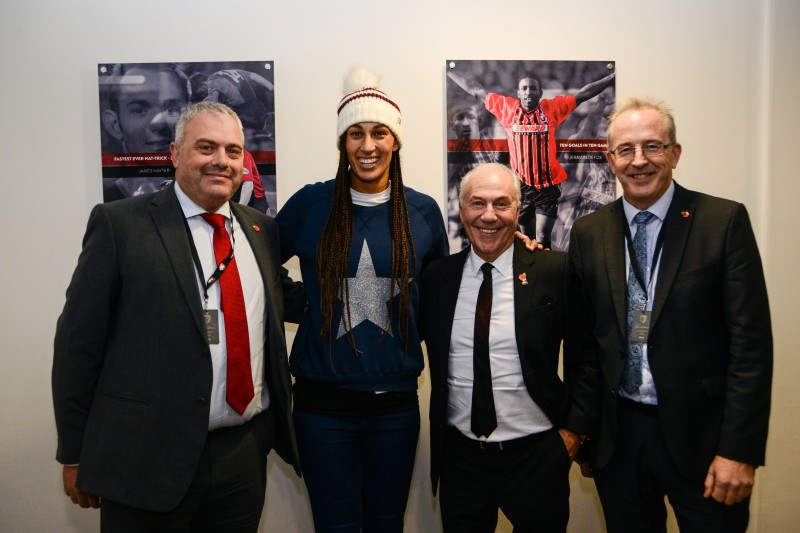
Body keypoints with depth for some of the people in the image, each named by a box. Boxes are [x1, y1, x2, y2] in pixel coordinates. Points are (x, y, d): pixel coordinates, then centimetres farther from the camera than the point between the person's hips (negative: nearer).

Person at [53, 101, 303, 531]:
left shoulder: (260, 229, 8)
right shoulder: (119, 223, -7)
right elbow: (78, 341, -5)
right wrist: (75, 455, -3)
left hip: (245, 456, 5)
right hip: (147, 461, -4)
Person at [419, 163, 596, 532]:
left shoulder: (554, 271, -8)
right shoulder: (436, 276, -1)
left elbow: (586, 358, -2)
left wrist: (575, 429, -4)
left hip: (537, 454, -2)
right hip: (459, 456, 2)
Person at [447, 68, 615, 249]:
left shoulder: (552, 108, -3)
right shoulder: (507, 107, 0)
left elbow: (584, 94, 2)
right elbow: (476, 90, 7)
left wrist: (613, 76, 0)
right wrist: (448, 71, 14)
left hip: (548, 185, -2)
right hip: (521, 185, 2)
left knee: (542, 238, -7)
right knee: (528, 238, 15)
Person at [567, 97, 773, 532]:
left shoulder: (725, 221, -7)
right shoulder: (587, 233, 2)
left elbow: (751, 341, -10)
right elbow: (582, 338, 7)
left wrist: (739, 449, -12)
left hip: (700, 433, -2)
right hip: (617, 435, 3)